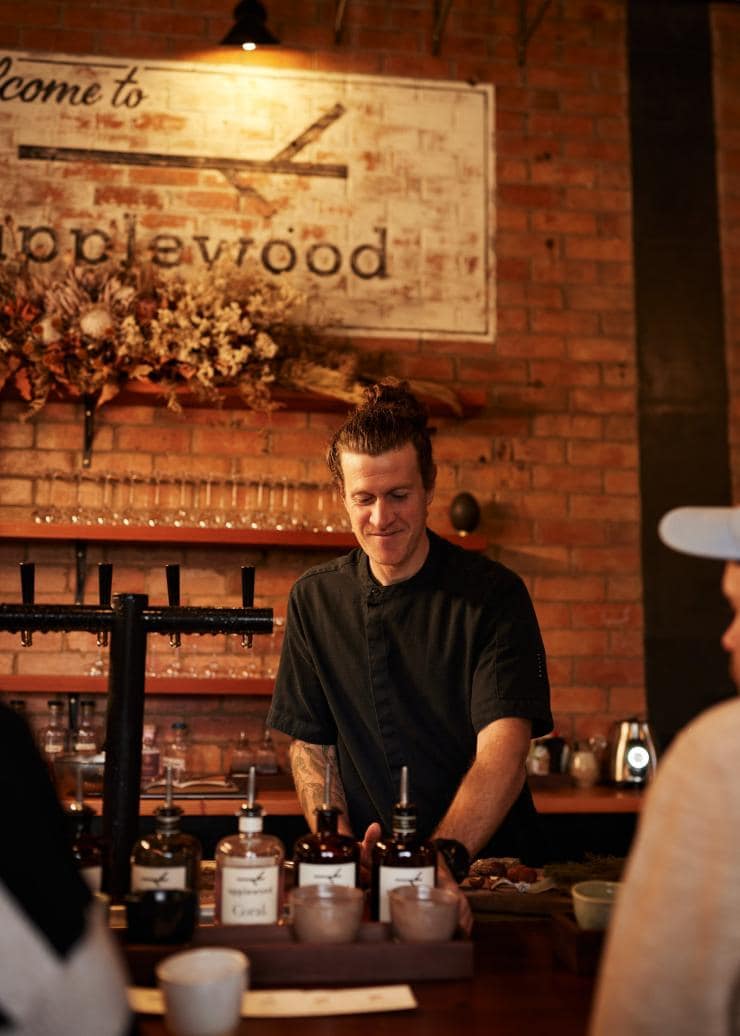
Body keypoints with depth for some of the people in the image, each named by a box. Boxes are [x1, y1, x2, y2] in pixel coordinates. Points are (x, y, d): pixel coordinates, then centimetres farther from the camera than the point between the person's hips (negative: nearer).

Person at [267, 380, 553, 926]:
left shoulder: (494, 595, -7)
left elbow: (504, 747, -17)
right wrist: (341, 848, -9)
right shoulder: (315, 598, 5)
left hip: (485, 866, -2)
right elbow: (308, 744, 8)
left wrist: (444, 853, -34)